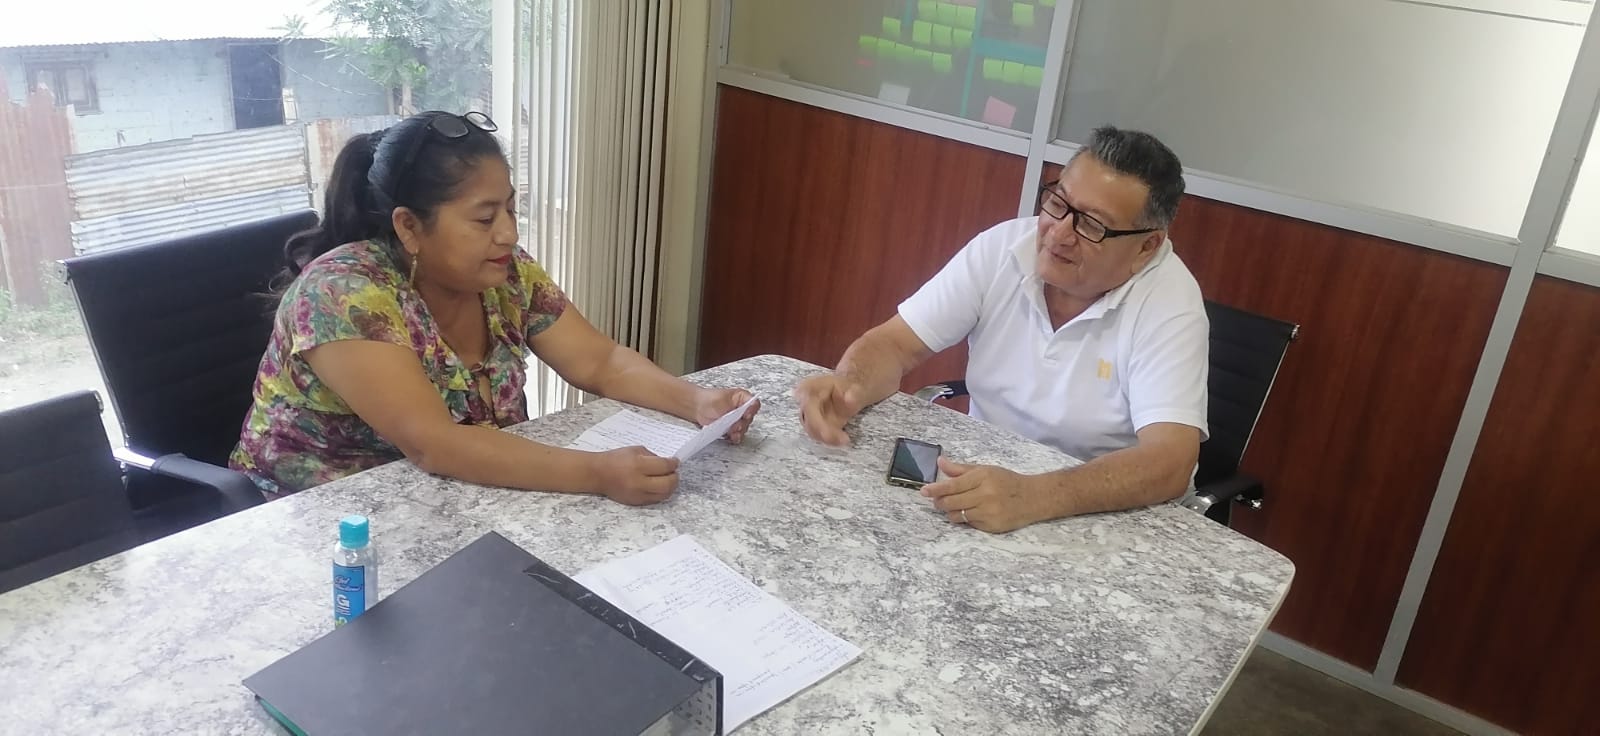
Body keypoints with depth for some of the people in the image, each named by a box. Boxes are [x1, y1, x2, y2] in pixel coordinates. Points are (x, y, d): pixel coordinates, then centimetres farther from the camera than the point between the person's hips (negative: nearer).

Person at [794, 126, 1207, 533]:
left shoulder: (1170, 305, -18)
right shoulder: (1003, 247, -8)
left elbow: (1169, 461, -30)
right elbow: (895, 344, -5)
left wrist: (1034, 498, -45)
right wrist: (849, 385, -28)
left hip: (1104, 514, -2)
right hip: (983, 481, 3)